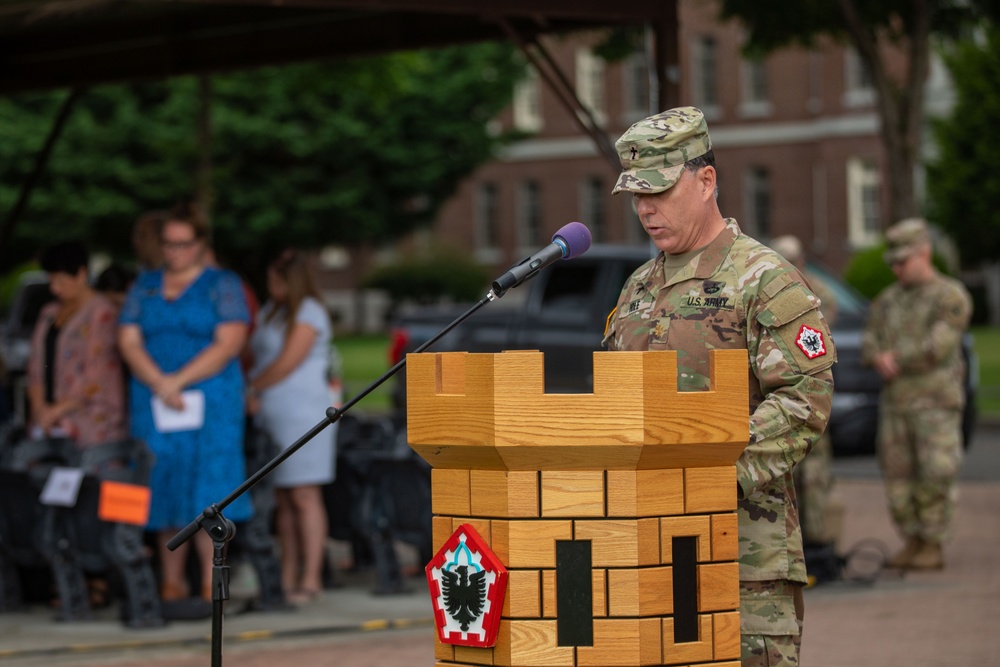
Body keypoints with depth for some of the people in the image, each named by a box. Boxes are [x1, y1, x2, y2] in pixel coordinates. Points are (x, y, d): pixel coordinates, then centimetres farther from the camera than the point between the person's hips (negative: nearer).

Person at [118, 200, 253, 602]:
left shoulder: (222, 285, 4)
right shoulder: (144, 286, 15)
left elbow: (229, 343, -8)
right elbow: (128, 341, 5)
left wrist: (179, 381, -14)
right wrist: (160, 384, -12)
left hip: (210, 403, -4)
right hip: (153, 402, 4)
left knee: (208, 493, -9)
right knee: (164, 489, 2)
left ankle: (211, 585, -9)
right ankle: (171, 584, 8)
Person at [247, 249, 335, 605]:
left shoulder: (309, 314, -6)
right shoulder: (270, 311, 19)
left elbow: (286, 364, -12)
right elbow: (252, 353, 16)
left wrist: (251, 388, -2)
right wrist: (252, 395, -1)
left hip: (301, 413, -8)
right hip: (271, 416, 8)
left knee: (304, 495, -7)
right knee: (281, 498, 6)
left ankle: (310, 578, -7)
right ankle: (288, 575, 9)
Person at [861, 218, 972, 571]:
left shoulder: (951, 297, -6)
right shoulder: (888, 300, 14)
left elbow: (938, 347, -18)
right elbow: (870, 345, 6)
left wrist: (895, 357, -9)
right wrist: (880, 359, -17)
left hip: (936, 403, -6)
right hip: (895, 402, 6)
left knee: (934, 476, -7)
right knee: (898, 475, 4)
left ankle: (932, 547, 1)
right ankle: (912, 543, 14)